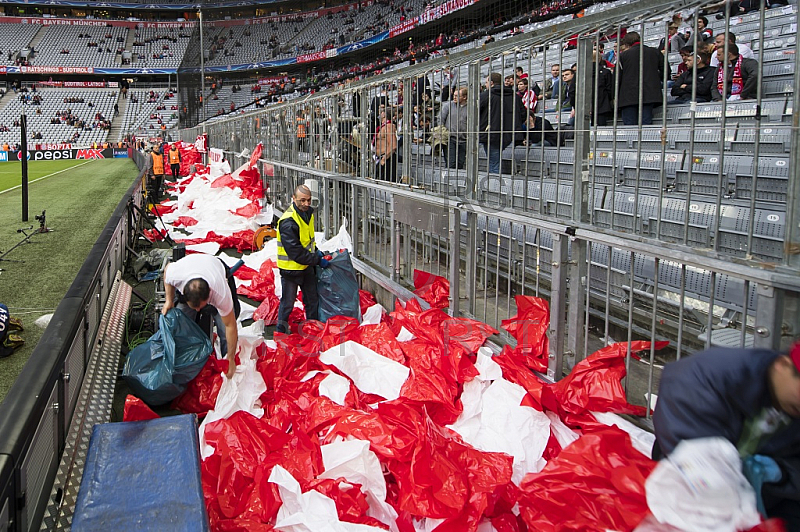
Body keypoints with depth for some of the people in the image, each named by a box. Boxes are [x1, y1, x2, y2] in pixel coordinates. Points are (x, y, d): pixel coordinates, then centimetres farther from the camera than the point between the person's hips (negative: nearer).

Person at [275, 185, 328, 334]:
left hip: (306, 266, 8)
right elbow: (296, 252, -28)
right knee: (288, 302, 5)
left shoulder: (308, 212, 0)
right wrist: (317, 260, -22)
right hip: (291, 268, -8)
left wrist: (316, 251, 5)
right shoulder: (288, 222, -27)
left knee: (312, 299, 18)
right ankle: (281, 330, 24)